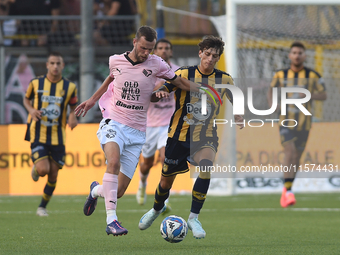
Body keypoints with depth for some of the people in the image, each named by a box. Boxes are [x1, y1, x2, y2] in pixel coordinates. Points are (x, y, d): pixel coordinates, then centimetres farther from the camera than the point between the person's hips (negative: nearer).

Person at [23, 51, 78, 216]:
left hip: (57, 137, 2)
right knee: (43, 169, -18)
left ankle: (42, 207, 22)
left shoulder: (70, 87, -1)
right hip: (37, 134, -2)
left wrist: (73, 116, -10)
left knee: (53, 175, 1)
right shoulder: (36, 83, -3)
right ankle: (35, 168, 22)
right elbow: (26, 99, 14)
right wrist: (31, 110, -8)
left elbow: (73, 106, 14)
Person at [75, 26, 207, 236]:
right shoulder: (116, 61, 2)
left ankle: (96, 191, 35)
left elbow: (180, 82, 12)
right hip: (113, 124, -1)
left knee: (119, 192, -3)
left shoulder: (156, 64, -1)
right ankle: (111, 219, -35)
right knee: (114, 161, -34)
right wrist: (92, 100, 28)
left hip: (137, 132, 1)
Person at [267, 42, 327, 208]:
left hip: (304, 123, 1)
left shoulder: (313, 76, 1)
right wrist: (272, 103, -5)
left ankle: (286, 190, 27)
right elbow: (271, 91, 17)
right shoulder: (281, 75, 4)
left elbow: (323, 95, 0)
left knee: (296, 157, 8)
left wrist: (309, 95, -19)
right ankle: (288, 191, -24)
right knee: (289, 152, -20)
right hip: (286, 120, -1)